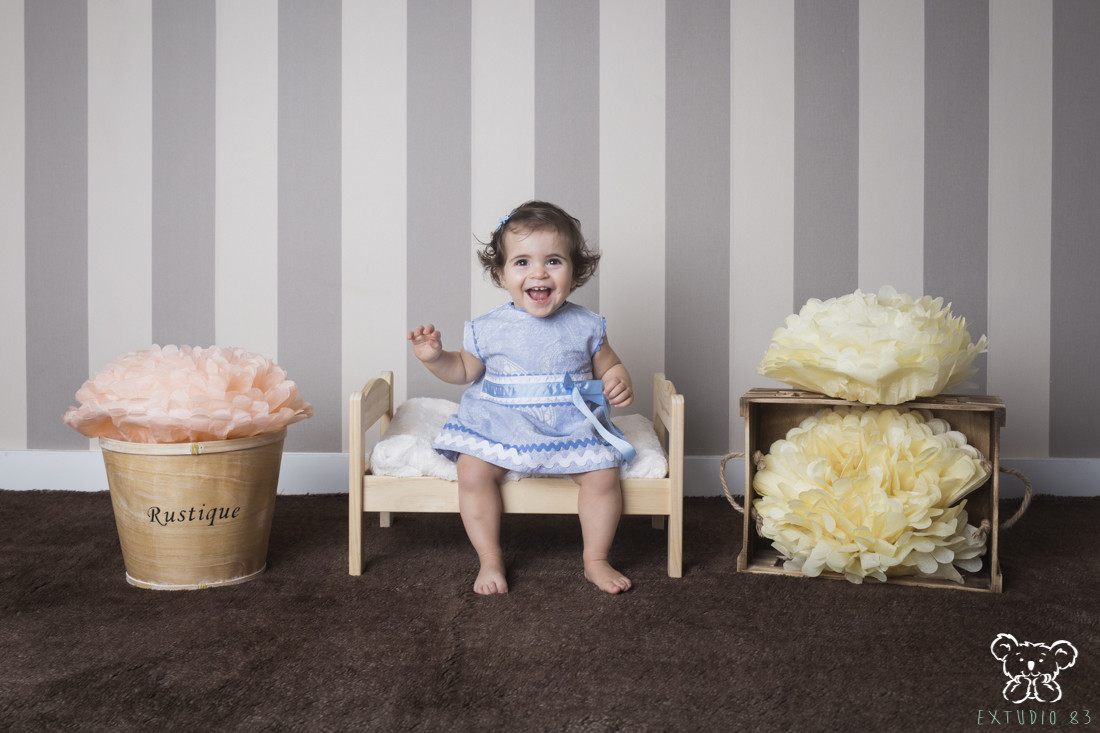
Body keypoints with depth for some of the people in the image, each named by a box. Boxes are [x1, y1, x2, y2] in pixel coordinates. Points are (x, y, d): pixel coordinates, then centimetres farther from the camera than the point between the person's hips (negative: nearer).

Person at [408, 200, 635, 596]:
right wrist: (434, 357, -8)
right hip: (499, 424, 0)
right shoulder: (489, 329, -3)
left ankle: (595, 560, 5)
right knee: (472, 470, -22)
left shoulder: (584, 325, -1)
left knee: (603, 473, -17)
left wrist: (619, 380, -11)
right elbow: (465, 370, 10)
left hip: (571, 427, 1)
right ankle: (490, 560, -3)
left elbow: (608, 366, 11)